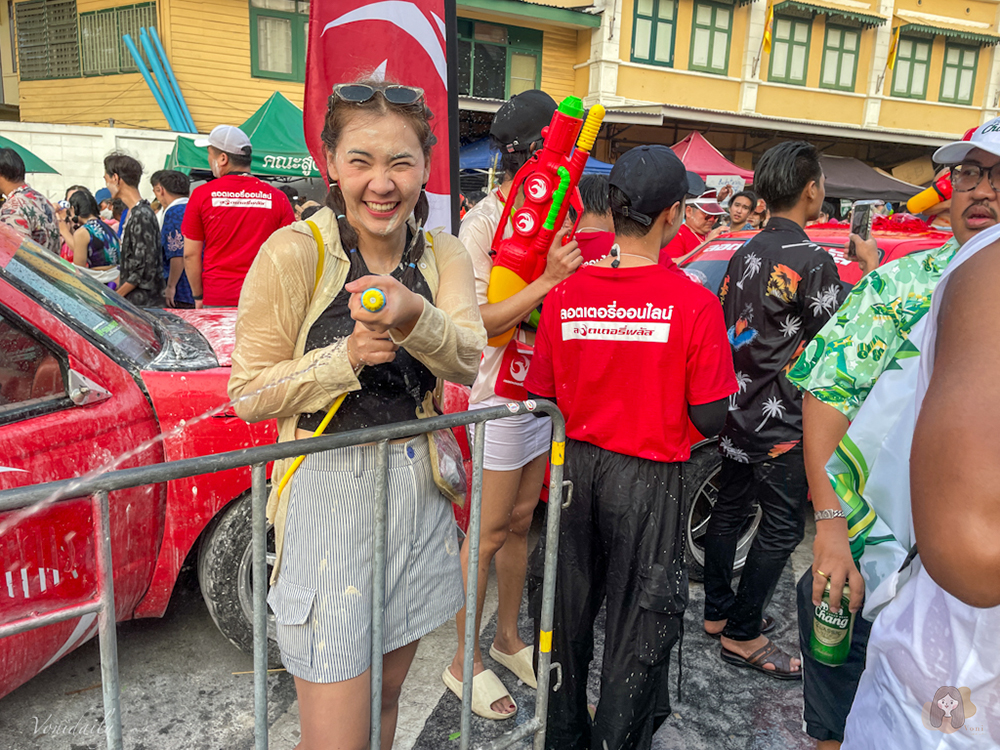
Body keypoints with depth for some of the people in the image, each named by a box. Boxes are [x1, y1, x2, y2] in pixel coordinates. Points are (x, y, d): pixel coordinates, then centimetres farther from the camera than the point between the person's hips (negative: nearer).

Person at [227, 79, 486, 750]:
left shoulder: (443, 254, 2)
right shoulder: (295, 252, -12)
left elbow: (467, 360, -15)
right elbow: (248, 393, -9)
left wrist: (413, 314, -36)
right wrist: (347, 357, -23)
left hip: (418, 484, 5)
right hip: (331, 490, -4)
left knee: (388, 689, 22)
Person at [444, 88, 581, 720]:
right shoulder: (483, 223, -13)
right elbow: (478, 321, -20)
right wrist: (547, 281, -26)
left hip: (543, 393, 7)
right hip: (498, 398, -7)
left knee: (520, 522, 16)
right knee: (490, 532, 2)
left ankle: (508, 638, 33)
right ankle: (466, 661, 19)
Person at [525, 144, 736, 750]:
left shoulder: (564, 296, -8)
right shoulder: (695, 303, -16)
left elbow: (542, 399, -1)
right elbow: (710, 419, -13)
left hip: (575, 467, 4)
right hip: (648, 479, -4)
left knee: (569, 614, 22)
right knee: (639, 629, 16)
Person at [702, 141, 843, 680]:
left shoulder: (745, 253, 8)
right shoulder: (813, 262, -16)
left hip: (736, 411, 8)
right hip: (780, 422, -8)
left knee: (730, 509, 17)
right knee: (782, 527, 4)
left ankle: (718, 613, 31)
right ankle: (742, 636, 13)